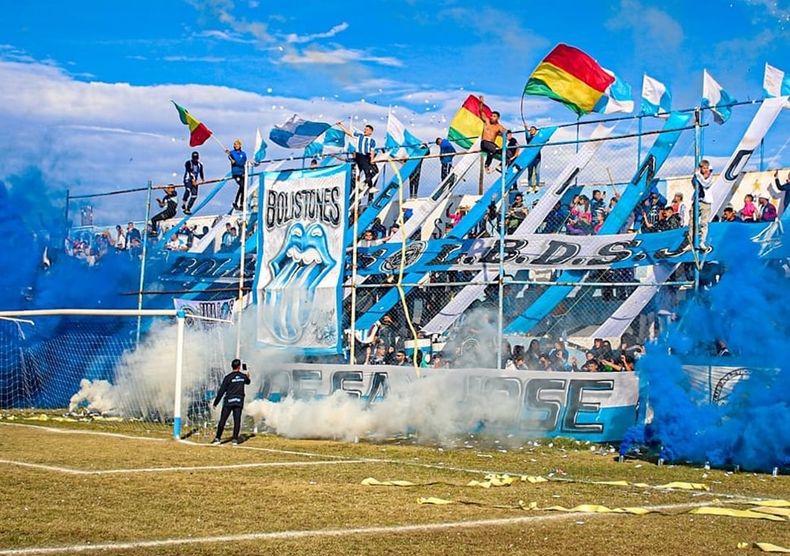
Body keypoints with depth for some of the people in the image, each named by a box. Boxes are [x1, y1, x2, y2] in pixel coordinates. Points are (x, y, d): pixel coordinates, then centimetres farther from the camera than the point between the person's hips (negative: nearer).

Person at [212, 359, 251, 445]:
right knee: (237, 421, 4)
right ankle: (235, 439, 1)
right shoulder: (243, 376, 3)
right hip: (239, 401, 3)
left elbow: (221, 391, -7)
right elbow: (248, 382, 28)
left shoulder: (228, 377, -8)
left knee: (222, 420, 2)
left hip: (228, 402, -3)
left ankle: (218, 438, 3)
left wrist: (215, 403, -2)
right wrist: (247, 376, 48)